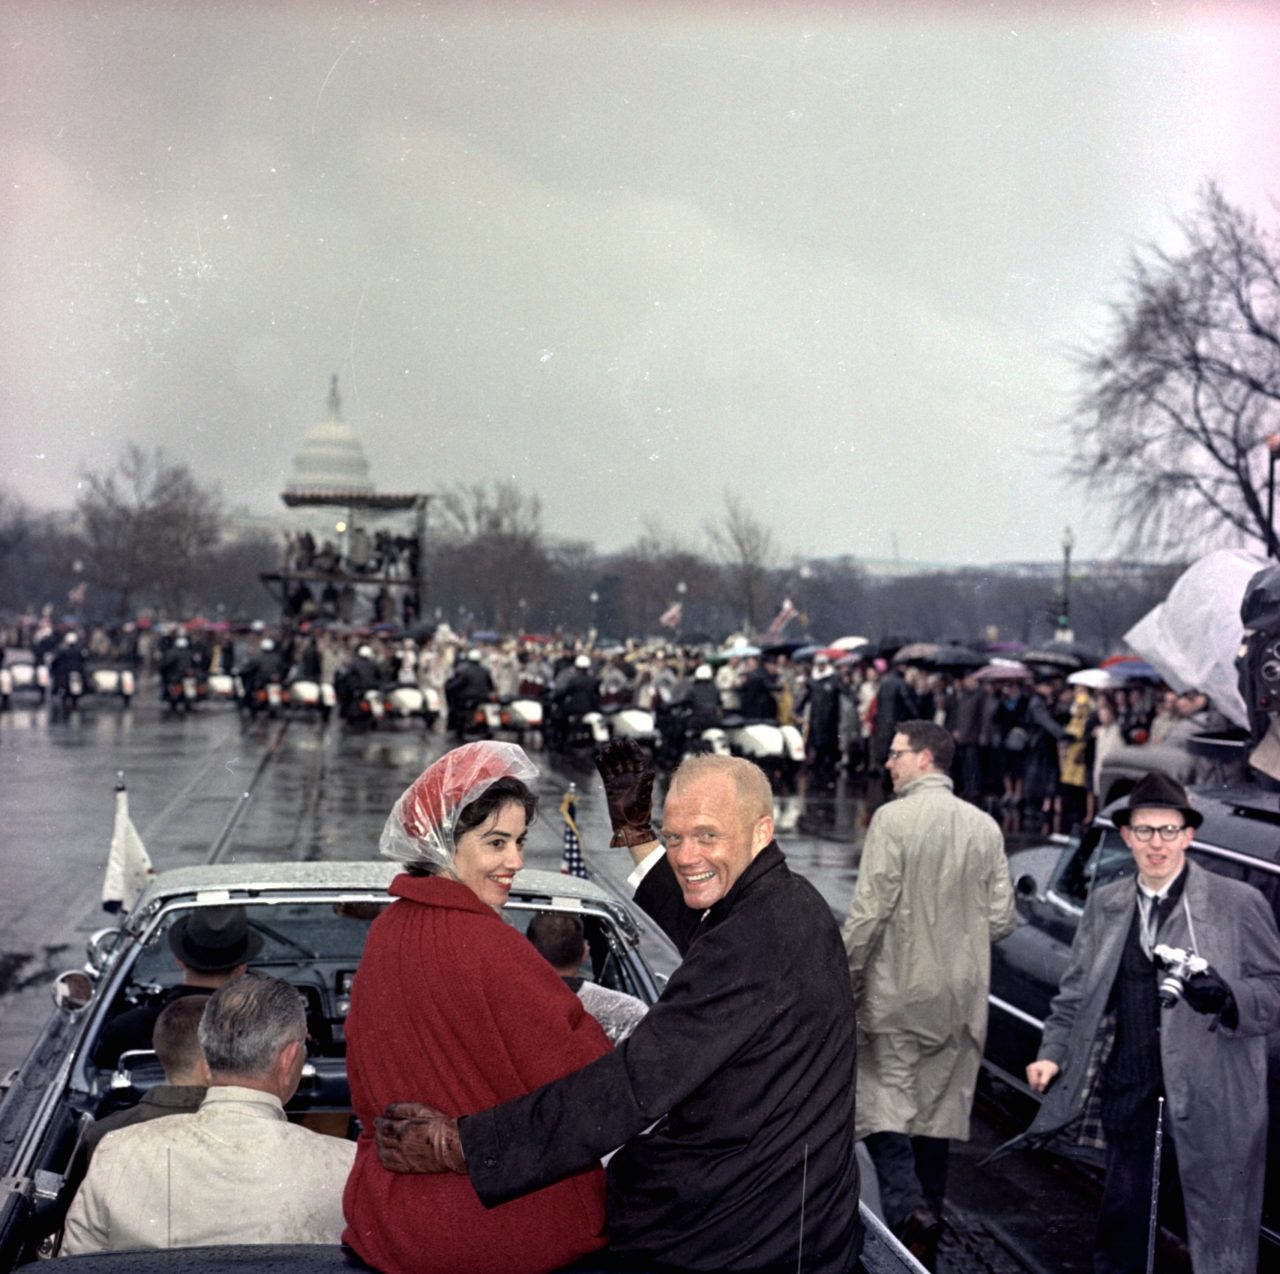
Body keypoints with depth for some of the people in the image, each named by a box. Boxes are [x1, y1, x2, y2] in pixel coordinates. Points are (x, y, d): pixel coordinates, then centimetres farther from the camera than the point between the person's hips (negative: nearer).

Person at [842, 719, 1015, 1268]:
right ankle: (927, 1227, 21)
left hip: (896, 994, -5)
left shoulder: (893, 819, -12)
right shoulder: (985, 827, 5)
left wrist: (846, 977, -4)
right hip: (960, 996, 6)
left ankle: (908, 1208, -19)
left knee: (884, 1107, 0)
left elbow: (869, 911, -15)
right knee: (936, 1112, 14)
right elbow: (1001, 918, 5)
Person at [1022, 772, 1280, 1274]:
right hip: (1131, 1102, 4)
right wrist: (1052, 1053, 4)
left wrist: (1227, 997, -21)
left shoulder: (1238, 903, -3)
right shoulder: (1105, 905, 11)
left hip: (1211, 1109, -4)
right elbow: (1076, 992, 16)